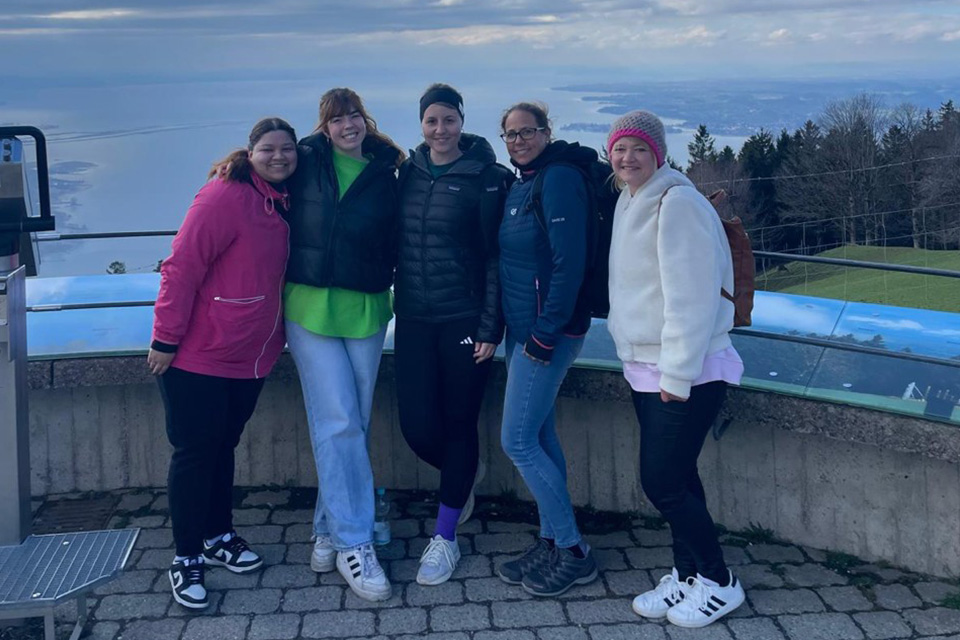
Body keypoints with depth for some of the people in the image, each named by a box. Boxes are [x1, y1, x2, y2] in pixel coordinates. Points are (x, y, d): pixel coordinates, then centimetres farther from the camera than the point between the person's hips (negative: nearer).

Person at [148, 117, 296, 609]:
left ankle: (218, 537, 34)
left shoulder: (284, 204, 6)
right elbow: (182, 268, -19)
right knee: (195, 453, 3)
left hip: (251, 357, 7)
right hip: (198, 355, -7)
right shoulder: (225, 197, -18)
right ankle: (186, 558, 16)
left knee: (223, 447, 19)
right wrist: (166, 339, -19)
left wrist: (276, 336, 14)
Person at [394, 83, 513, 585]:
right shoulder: (409, 172, 7)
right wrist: (398, 299, 7)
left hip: (465, 320, -4)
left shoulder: (486, 178, -7)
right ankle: (465, 475, 36)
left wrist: (490, 327, -12)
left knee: (459, 425, 4)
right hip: (413, 319, 4)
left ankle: (445, 537, 19)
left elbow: (495, 256, -8)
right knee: (417, 426, 2)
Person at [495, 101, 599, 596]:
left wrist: (546, 332, -20)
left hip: (549, 330, -9)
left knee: (518, 440, -7)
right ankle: (551, 543, 24)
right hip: (521, 328, 9)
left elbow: (570, 262, -21)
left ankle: (574, 553, 5)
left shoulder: (560, 180, -14)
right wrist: (508, 327, 13)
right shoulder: (520, 185, 13)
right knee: (540, 436, 13)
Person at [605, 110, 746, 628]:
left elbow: (691, 296, -21)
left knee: (662, 481, -4)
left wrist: (678, 375, -21)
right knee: (675, 478, 14)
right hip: (645, 367, 8)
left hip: (686, 372, -8)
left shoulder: (677, 203, -17)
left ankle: (718, 582, 15)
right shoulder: (629, 202, 11)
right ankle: (687, 575, 28)